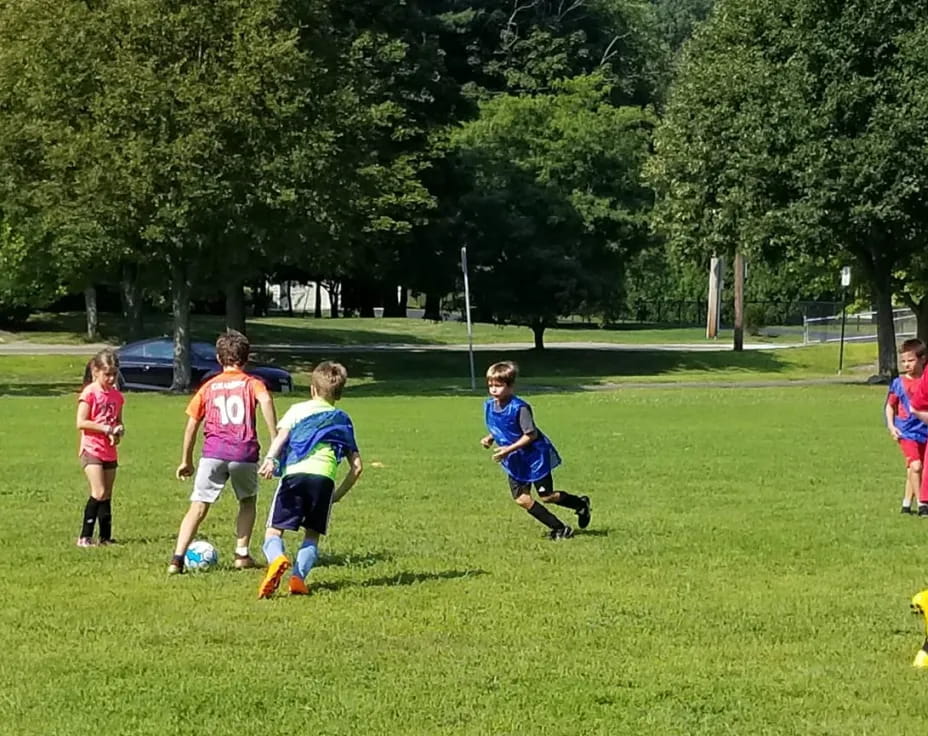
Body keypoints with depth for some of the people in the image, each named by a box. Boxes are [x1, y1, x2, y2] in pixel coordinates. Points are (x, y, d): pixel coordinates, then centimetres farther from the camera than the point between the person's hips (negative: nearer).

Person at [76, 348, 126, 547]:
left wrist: (119, 430, -3)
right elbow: (81, 423, -15)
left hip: (109, 452, 7)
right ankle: (85, 537, -12)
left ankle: (106, 538, 12)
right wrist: (106, 429, -18)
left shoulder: (117, 395, 10)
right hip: (92, 449, -7)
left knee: (107, 495, 8)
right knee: (99, 492, -16)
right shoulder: (90, 393, -10)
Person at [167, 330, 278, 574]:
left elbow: (191, 425, 17)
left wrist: (186, 461, 25)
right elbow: (266, 400, -12)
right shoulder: (252, 383, 12)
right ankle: (242, 555, 19)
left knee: (198, 507, -2)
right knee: (248, 501, 24)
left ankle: (177, 559, -15)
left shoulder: (208, 387, 20)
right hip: (245, 453, -1)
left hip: (213, 452, 1)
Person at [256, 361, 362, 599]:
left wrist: (270, 459, -15)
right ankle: (299, 576, -8)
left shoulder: (299, 409, 22)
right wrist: (338, 495, 32)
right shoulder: (344, 421, 28)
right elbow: (356, 467, 22)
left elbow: (281, 434, 0)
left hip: (294, 473, -2)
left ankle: (276, 559, -30)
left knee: (274, 531, 3)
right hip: (325, 478, 2)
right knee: (312, 535, 17)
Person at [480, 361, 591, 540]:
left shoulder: (519, 408, -26)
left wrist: (509, 449, -28)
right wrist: (490, 438, -8)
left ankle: (581, 504, 29)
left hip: (535, 456, -7)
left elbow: (531, 434, -23)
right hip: (515, 462, 7)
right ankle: (559, 528, 11)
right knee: (521, 499, 2)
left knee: (546, 496, 1)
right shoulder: (489, 405, -4)